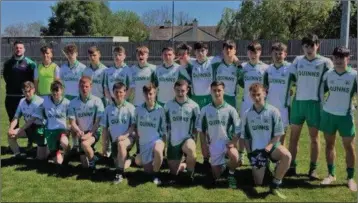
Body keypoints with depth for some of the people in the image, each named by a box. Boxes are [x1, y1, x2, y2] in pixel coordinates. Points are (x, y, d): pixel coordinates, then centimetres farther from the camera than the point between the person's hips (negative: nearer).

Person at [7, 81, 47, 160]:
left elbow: (32, 119, -22)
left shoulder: (40, 101, -18)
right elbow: (16, 117, -1)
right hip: (29, 128, 5)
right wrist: (11, 129, -20)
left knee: (41, 157, -6)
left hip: (40, 128, -5)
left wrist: (18, 131, -25)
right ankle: (17, 155, 1)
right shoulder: (22, 101, 2)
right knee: (11, 135, -19)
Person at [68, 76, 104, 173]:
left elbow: (98, 121, -10)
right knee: (85, 164, 3)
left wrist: (90, 133, -22)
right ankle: (91, 152, 37)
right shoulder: (73, 102, -1)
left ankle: (93, 160, -6)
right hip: (81, 133, 3)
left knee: (85, 144, -36)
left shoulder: (96, 101, -8)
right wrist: (78, 131, -24)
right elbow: (72, 122, -4)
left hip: (93, 132, -3)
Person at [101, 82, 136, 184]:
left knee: (121, 144, -38)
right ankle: (128, 159, 37)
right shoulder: (108, 108, 4)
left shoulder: (130, 107, -5)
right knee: (118, 164, 1)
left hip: (128, 137, -4)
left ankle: (120, 173, -26)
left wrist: (125, 135, -23)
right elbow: (105, 128, 8)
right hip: (114, 140, 4)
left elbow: (134, 125, -7)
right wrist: (104, 145, 6)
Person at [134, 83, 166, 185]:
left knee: (158, 151, -39)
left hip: (156, 140, -3)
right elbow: (136, 127, 10)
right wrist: (137, 144, 8)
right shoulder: (138, 109, 0)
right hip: (143, 143, 3)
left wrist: (164, 144, -4)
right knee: (148, 170, 7)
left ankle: (156, 174, -14)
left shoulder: (160, 110, -7)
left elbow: (164, 129, 0)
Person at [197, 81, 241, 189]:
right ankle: (223, 165, 40)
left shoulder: (230, 109, -6)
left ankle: (231, 175, -3)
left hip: (227, 142, -2)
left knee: (234, 157, -35)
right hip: (213, 145, 2)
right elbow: (201, 129, 5)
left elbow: (237, 129, -5)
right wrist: (204, 145, -1)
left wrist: (233, 143, -18)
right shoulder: (205, 110, -2)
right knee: (216, 176, 4)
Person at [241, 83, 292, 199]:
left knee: (287, 156, -36)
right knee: (258, 183, -1)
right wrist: (249, 152, -2)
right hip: (256, 149, 2)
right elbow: (245, 136, 7)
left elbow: (278, 134, -6)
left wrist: (268, 147, -18)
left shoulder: (273, 111, -7)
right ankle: (265, 164, 32)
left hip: (271, 146, -2)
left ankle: (275, 185, -19)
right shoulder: (247, 114, 1)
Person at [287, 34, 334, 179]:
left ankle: (313, 168, 15)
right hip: (298, 101, 3)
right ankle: (292, 166, 16)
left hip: (315, 103, -3)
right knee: (293, 136, 6)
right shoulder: (297, 61, 6)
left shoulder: (325, 62, -2)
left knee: (314, 137, 5)